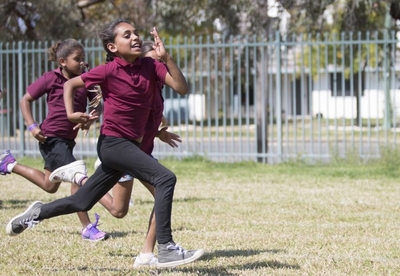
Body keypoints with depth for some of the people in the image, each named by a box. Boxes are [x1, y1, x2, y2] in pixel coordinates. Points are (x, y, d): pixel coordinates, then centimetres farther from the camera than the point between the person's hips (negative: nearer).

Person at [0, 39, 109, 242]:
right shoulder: (51, 78, -9)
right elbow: (25, 100, -1)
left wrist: (92, 116, -15)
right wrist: (31, 126, -12)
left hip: (68, 139, 8)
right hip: (52, 138, -8)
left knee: (50, 186, 21)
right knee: (77, 177, -18)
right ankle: (87, 228, -13)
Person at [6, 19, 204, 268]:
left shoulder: (150, 66, 0)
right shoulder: (109, 71, -9)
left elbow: (182, 88, -11)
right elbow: (70, 84, 4)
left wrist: (166, 57, -19)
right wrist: (70, 113, -9)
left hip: (131, 145, 6)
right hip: (113, 143, -6)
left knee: (83, 202, 16)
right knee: (165, 178, -23)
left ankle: (38, 213, 39)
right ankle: (166, 249, -25)